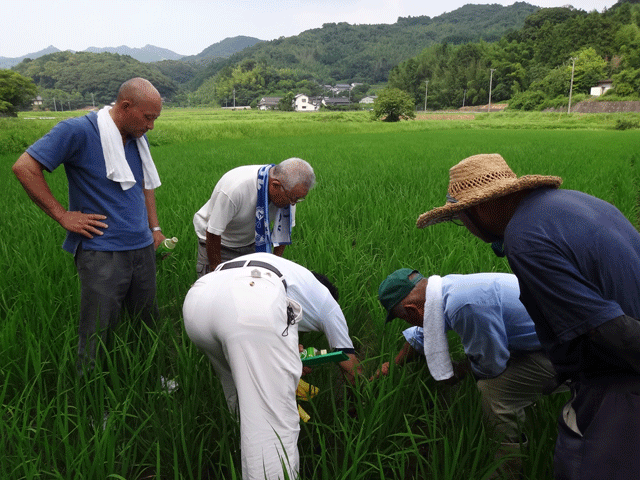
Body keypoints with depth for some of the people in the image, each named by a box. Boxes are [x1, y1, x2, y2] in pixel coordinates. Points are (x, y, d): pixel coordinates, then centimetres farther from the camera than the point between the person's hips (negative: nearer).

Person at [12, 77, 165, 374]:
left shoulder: (138, 138, 11)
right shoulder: (78, 131, -12)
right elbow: (24, 167, -14)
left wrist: (155, 228, 18)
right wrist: (62, 215, -14)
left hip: (143, 248, 7)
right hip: (101, 254, -6)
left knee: (150, 326, 17)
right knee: (96, 340, 1)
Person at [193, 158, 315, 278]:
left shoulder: (289, 189, -19)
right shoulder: (235, 188, -36)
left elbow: (283, 227, -1)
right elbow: (213, 233, -25)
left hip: (252, 242, 4)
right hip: (222, 243, -4)